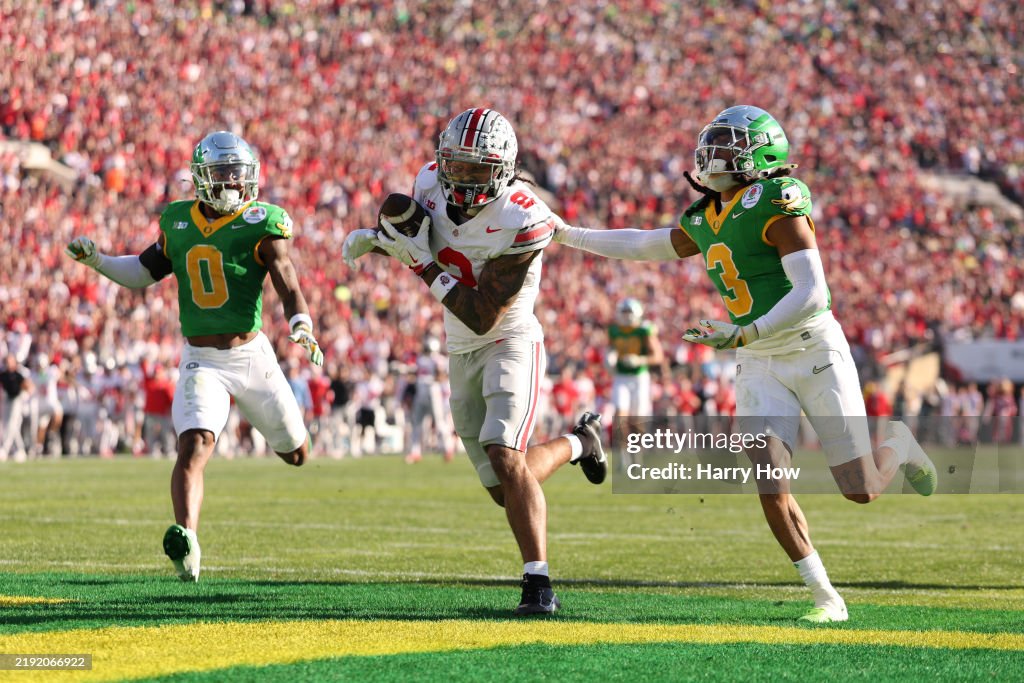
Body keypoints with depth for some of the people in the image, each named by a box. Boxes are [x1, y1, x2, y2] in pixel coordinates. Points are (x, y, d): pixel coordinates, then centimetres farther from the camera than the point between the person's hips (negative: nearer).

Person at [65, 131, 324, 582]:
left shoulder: (261, 223, -8)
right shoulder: (178, 222, 4)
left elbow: (287, 285, -17)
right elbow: (143, 273, 19)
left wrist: (302, 328, -35)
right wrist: (96, 261, 5)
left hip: (250, 354, -1)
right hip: (201, 360, 1)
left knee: (297, 454, 16)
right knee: (193, 447, -22)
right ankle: (186, 541, -31)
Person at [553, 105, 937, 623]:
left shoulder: (777, 203, -16)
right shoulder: (704, 219, 7)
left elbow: (812, 291, -23)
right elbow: (644, 246, 23)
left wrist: (744, 334, -29)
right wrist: (564, 235, 23)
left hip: (815, 351, -6)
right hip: (760, 367, 6)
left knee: (861, 490, -3)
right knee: (771, 489, -12)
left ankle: (897, 448, 32)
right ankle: (825, 597, 0)